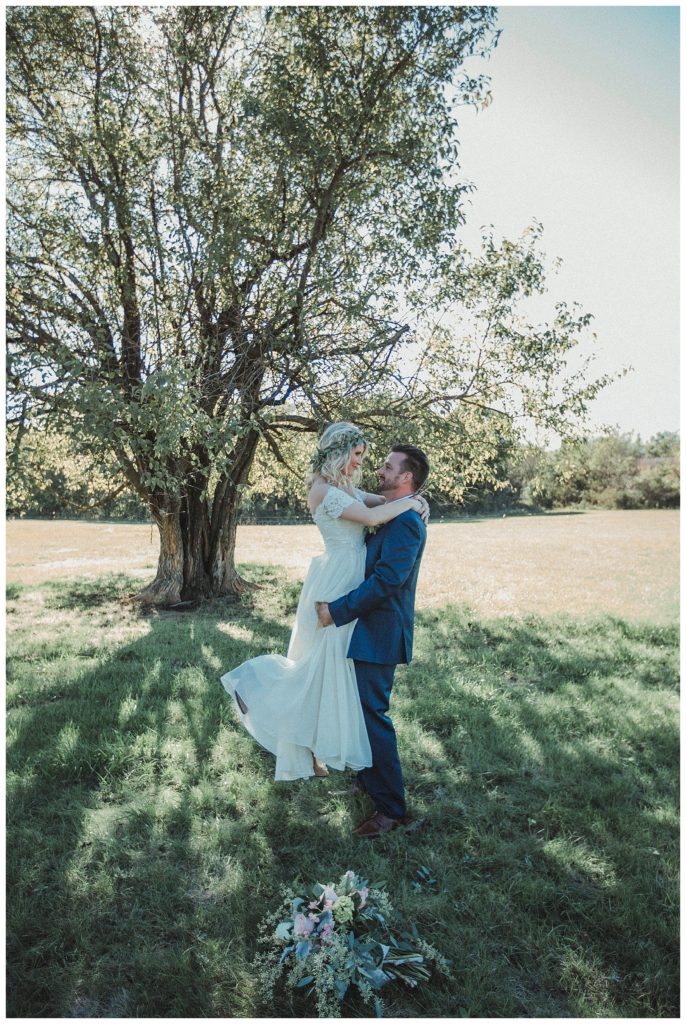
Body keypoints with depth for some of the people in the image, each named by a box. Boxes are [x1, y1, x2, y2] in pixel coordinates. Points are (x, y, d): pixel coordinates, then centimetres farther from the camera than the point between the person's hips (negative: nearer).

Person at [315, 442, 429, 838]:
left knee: (373, 715, -3)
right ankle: (370, 781, 39)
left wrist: (336, 610, -21)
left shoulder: (406, 523, -19)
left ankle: (392, 808, 10)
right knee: (364, 711, 21)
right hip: (369, 629, 10)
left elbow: (385, 581, -25)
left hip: (380, 633, -10)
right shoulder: (391, 518, 13)